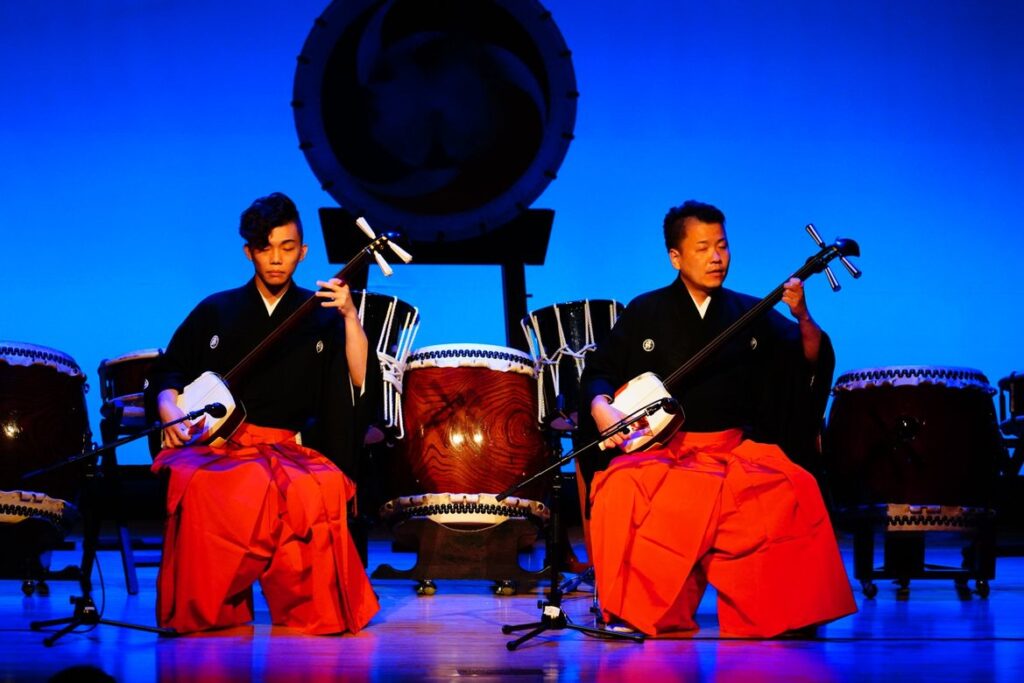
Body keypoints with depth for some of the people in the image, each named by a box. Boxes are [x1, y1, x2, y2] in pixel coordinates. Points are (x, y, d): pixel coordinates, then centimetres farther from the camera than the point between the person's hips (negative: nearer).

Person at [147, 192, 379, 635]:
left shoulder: (320, 315, 12)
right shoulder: (216, 311, 14)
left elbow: (362, 381, -2)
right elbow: (167, 373, 17)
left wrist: (349, 316, -11)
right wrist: (170, 409, -3)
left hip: (288, 448, 0)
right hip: (213, 442, 1)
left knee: (321, 490, -36)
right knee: (204, 487, -36)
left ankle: (310, 610, -17)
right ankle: (202, 611, -18)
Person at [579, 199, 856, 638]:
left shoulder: (749, 313, 9)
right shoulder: (645, 313, 8)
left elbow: (813, 362, 1)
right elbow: (598, 371, 11)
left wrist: (802, 318, -18)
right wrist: (601, 407, -10)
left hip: (735, 444, 1)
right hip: (660, 445, -1)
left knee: (793, 491, -29)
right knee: (622, 490, -33)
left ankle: (780, 615, -12)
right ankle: (632, 614, -16)